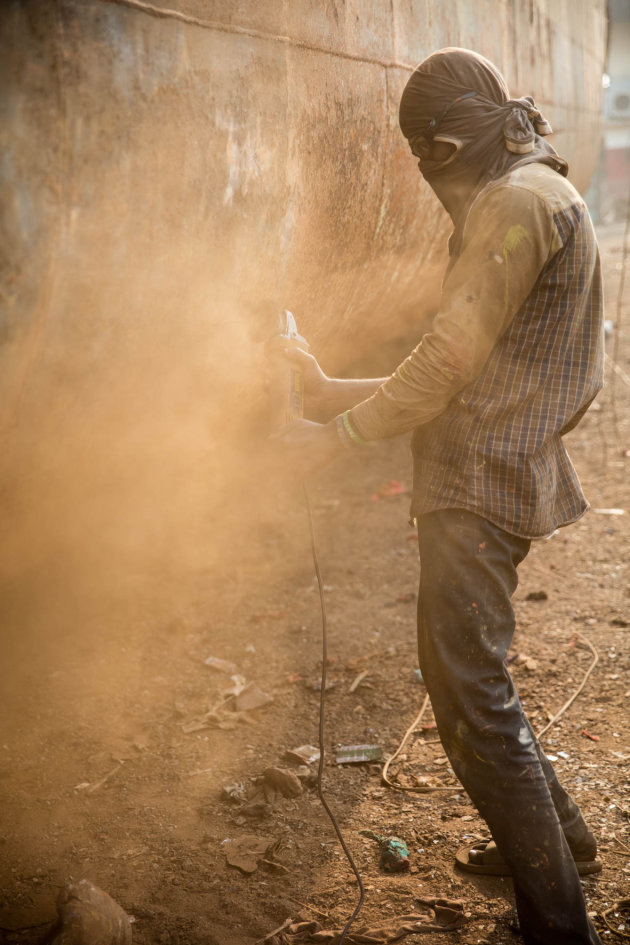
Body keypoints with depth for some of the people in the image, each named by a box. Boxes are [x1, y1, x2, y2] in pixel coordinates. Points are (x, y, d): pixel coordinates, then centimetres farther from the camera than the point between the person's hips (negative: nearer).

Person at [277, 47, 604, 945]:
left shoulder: (516, 203, -13)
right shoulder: (528, 200, 21)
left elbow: (447, 360, -19)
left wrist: (336, 434, -10)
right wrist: (335, 390, 18)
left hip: (485, 483, -10)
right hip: (484, 477, 10)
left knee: (470, 693, -7)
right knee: (464, 672, 20)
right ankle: (558, 833, 37)